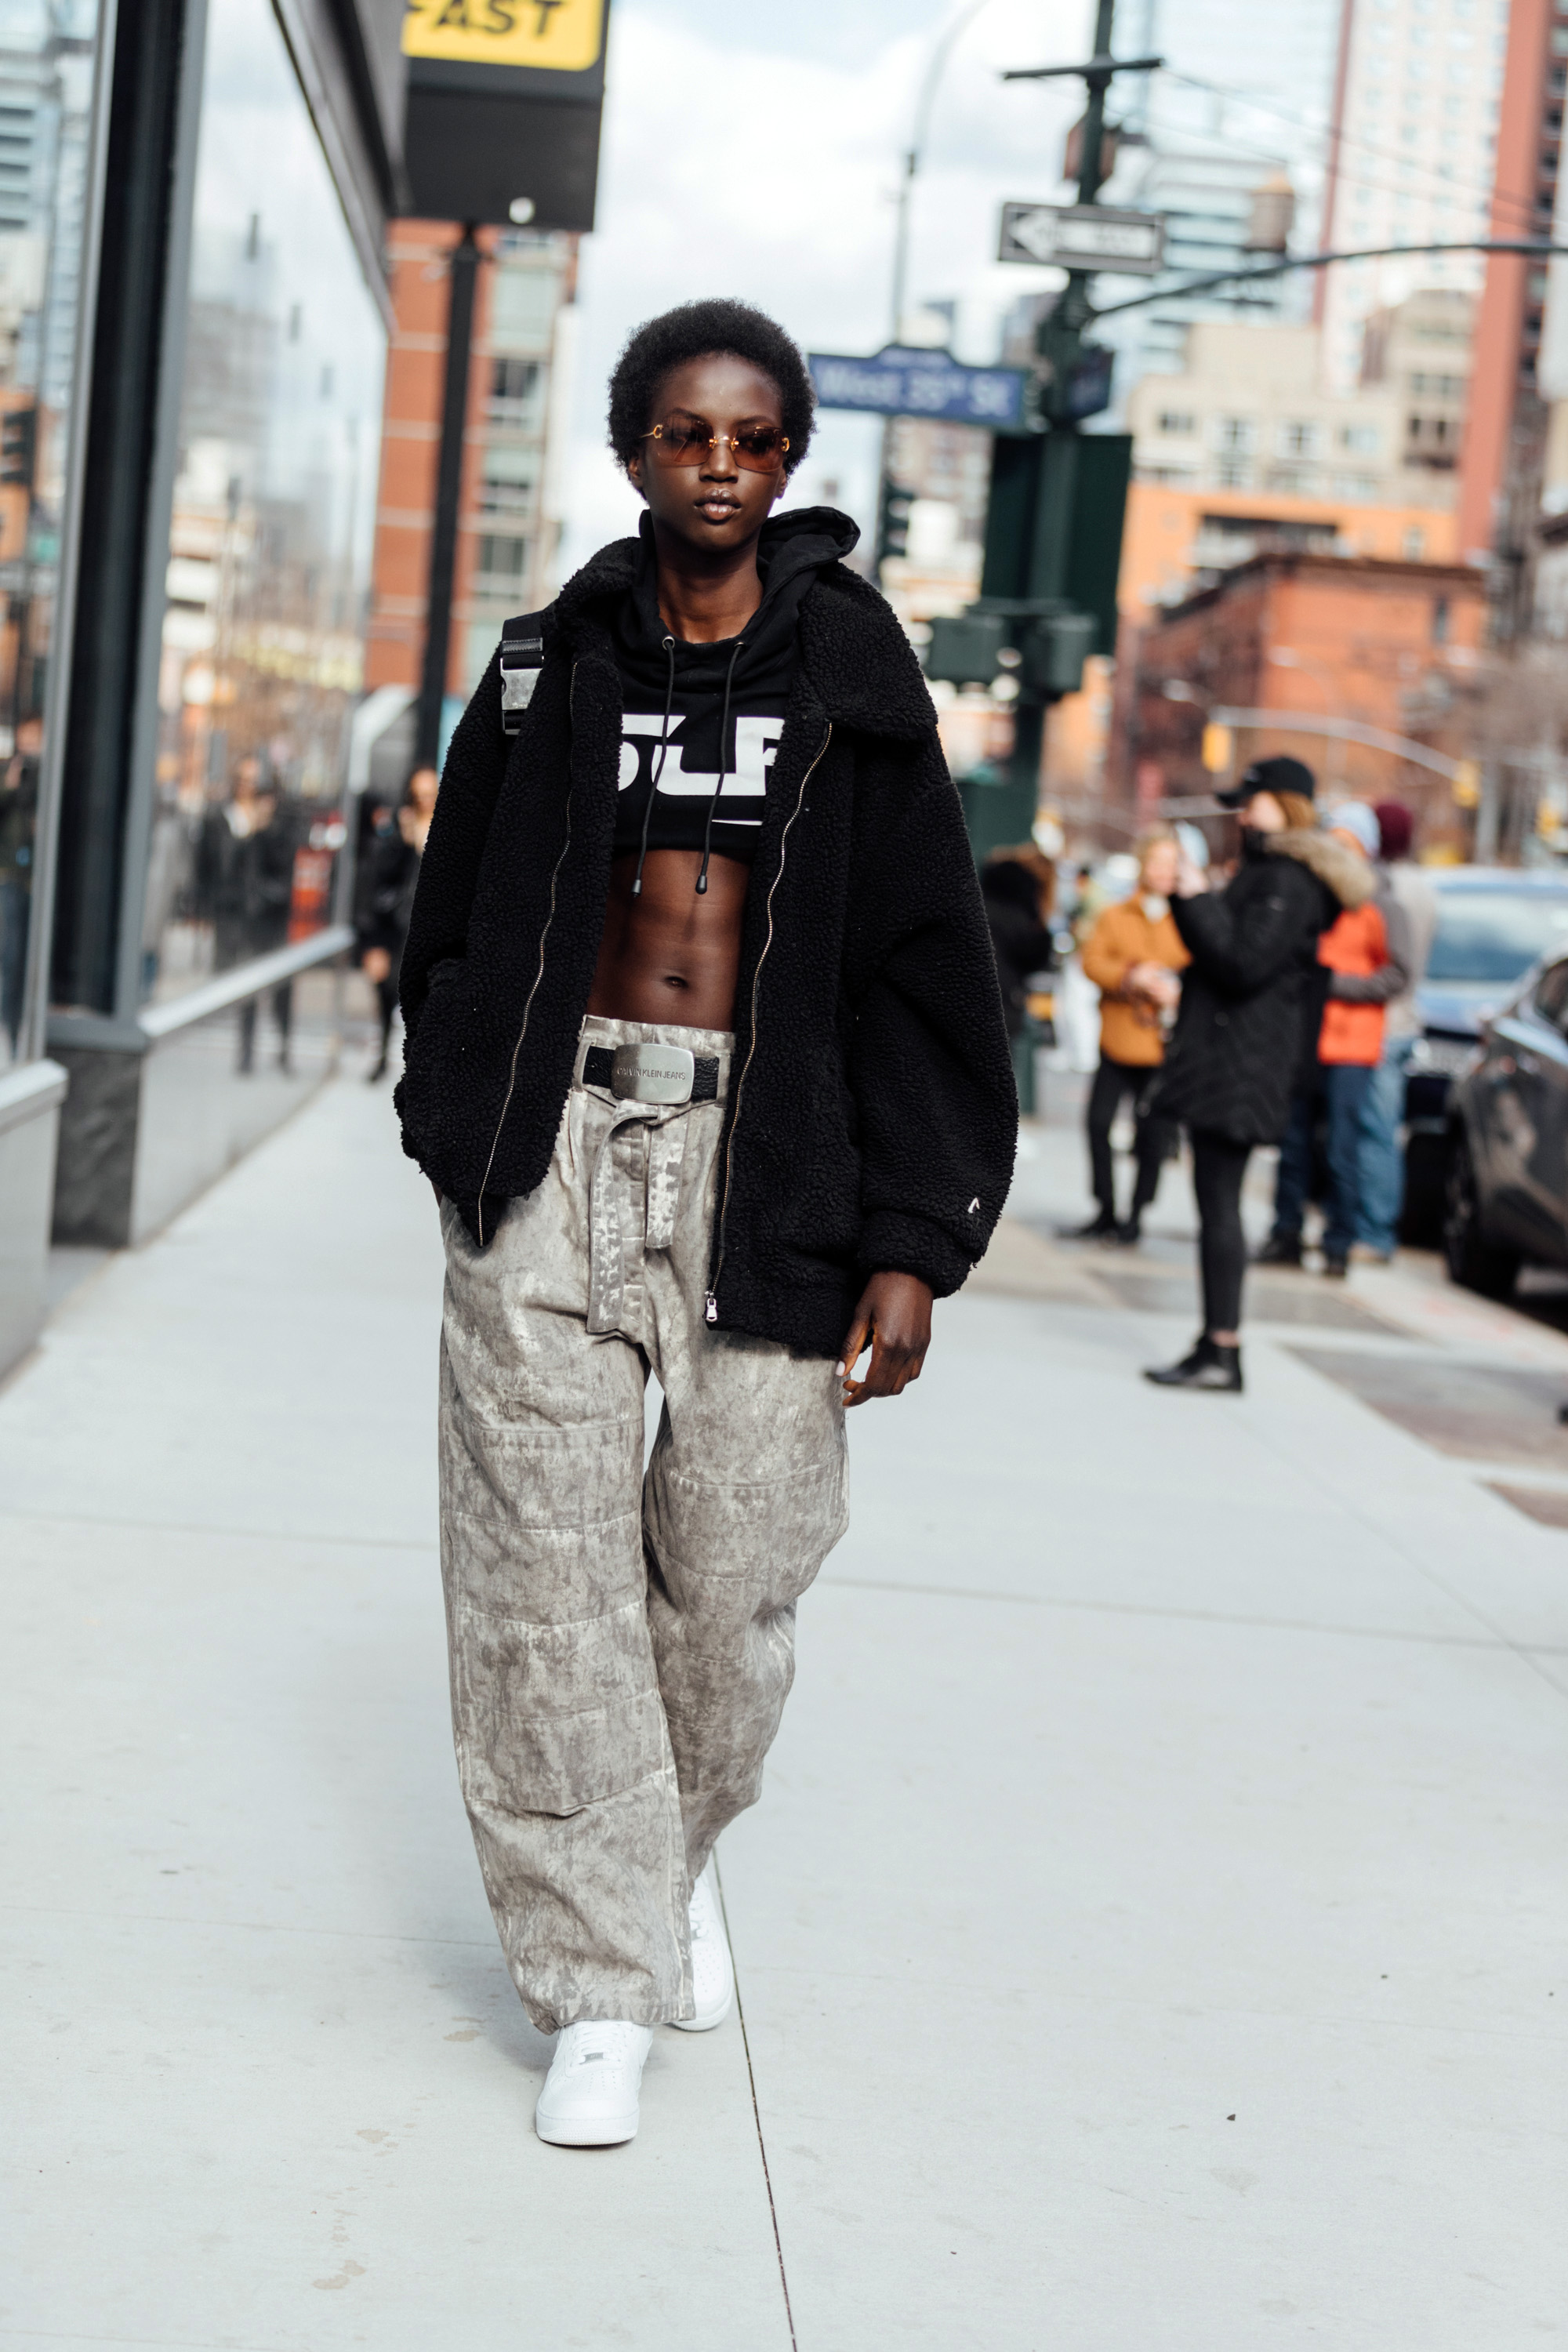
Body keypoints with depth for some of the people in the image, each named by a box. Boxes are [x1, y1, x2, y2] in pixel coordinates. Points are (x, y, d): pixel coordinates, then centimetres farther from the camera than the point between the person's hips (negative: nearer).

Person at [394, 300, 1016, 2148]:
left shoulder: (848, 667, 4)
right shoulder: (556, 661, 7)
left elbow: (921, 959, 2)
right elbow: (458, 917, 15)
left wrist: (911, 1243, -3)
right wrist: (460, 1134, 8)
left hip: (765, 1146, -1)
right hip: (558, 1144, 1)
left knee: (733, 1561, 1)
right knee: (551, 1565, -4)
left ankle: (681, 1846, 32)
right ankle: (599, 1983, 6)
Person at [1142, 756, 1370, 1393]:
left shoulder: (1288, 883, -14)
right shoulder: (1266, 871, 19)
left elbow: (1243, 964, -21)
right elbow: (1223, 951, 22)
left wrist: (1197, 901, -14)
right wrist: (1194, 900, 7)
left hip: (1241, 1060, -11)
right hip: (1220, 1055, 11)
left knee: (1218, 1202, -9)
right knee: (1217, 1202, 11)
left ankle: (1222, 1351, -8)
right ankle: (1216, 1343, 14)